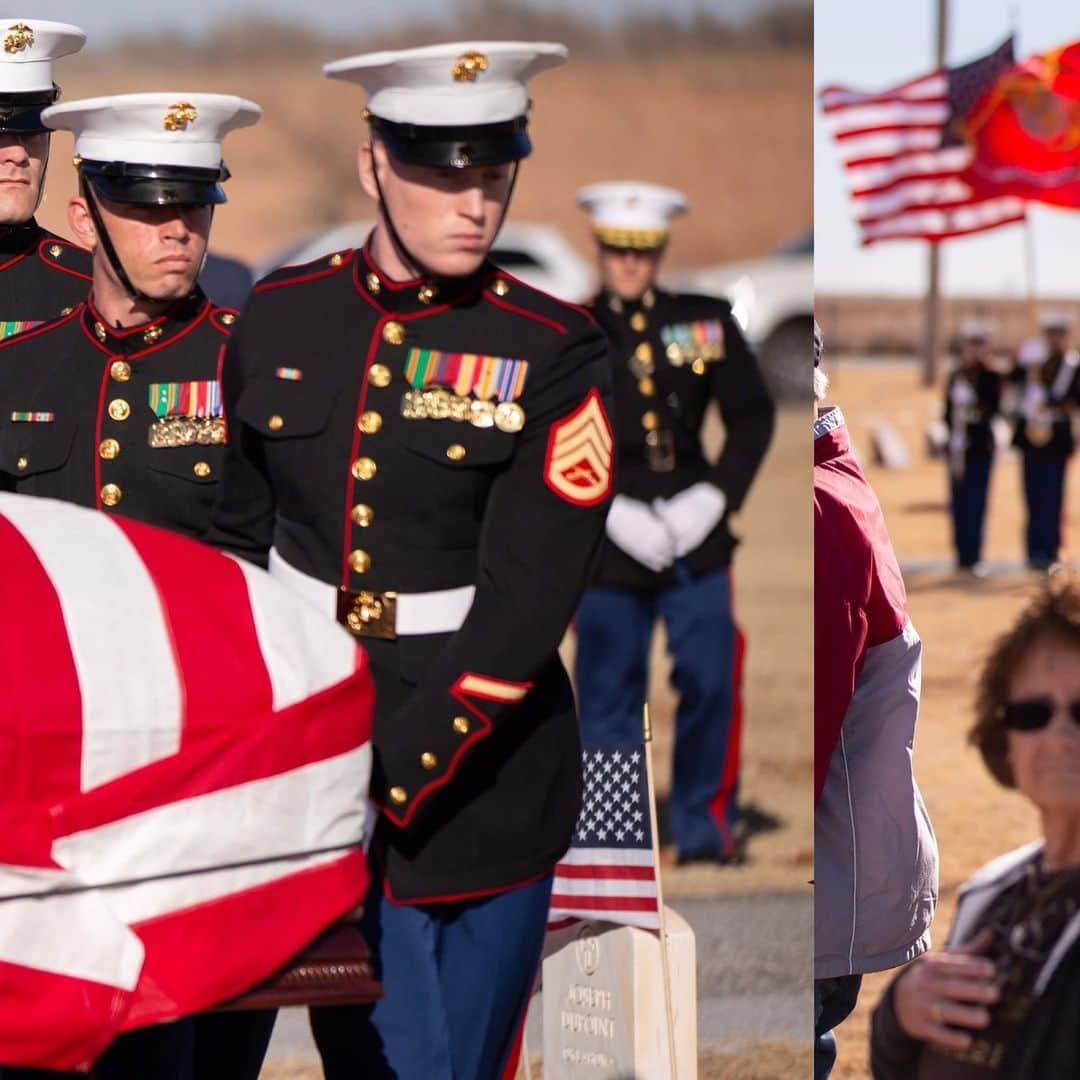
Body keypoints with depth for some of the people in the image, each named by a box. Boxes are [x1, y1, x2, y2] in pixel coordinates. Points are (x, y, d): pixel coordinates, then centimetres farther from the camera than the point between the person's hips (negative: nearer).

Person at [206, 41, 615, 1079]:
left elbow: (525, 603, -14)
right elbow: (239, 535, 13)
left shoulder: (553, 352, -8)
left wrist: (387, 783, -18)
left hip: (478, 781, -2)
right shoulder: (279, 318, 2)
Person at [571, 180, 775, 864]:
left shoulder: (707, 322, 7)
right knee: (611, 693, 2)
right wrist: (608, 512, -12)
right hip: (607, 543, -2)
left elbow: (753, 415, 8)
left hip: (696, 531, 2)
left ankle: (704, 825, 13)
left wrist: (715, 496, -5)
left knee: (711, 682, -1)